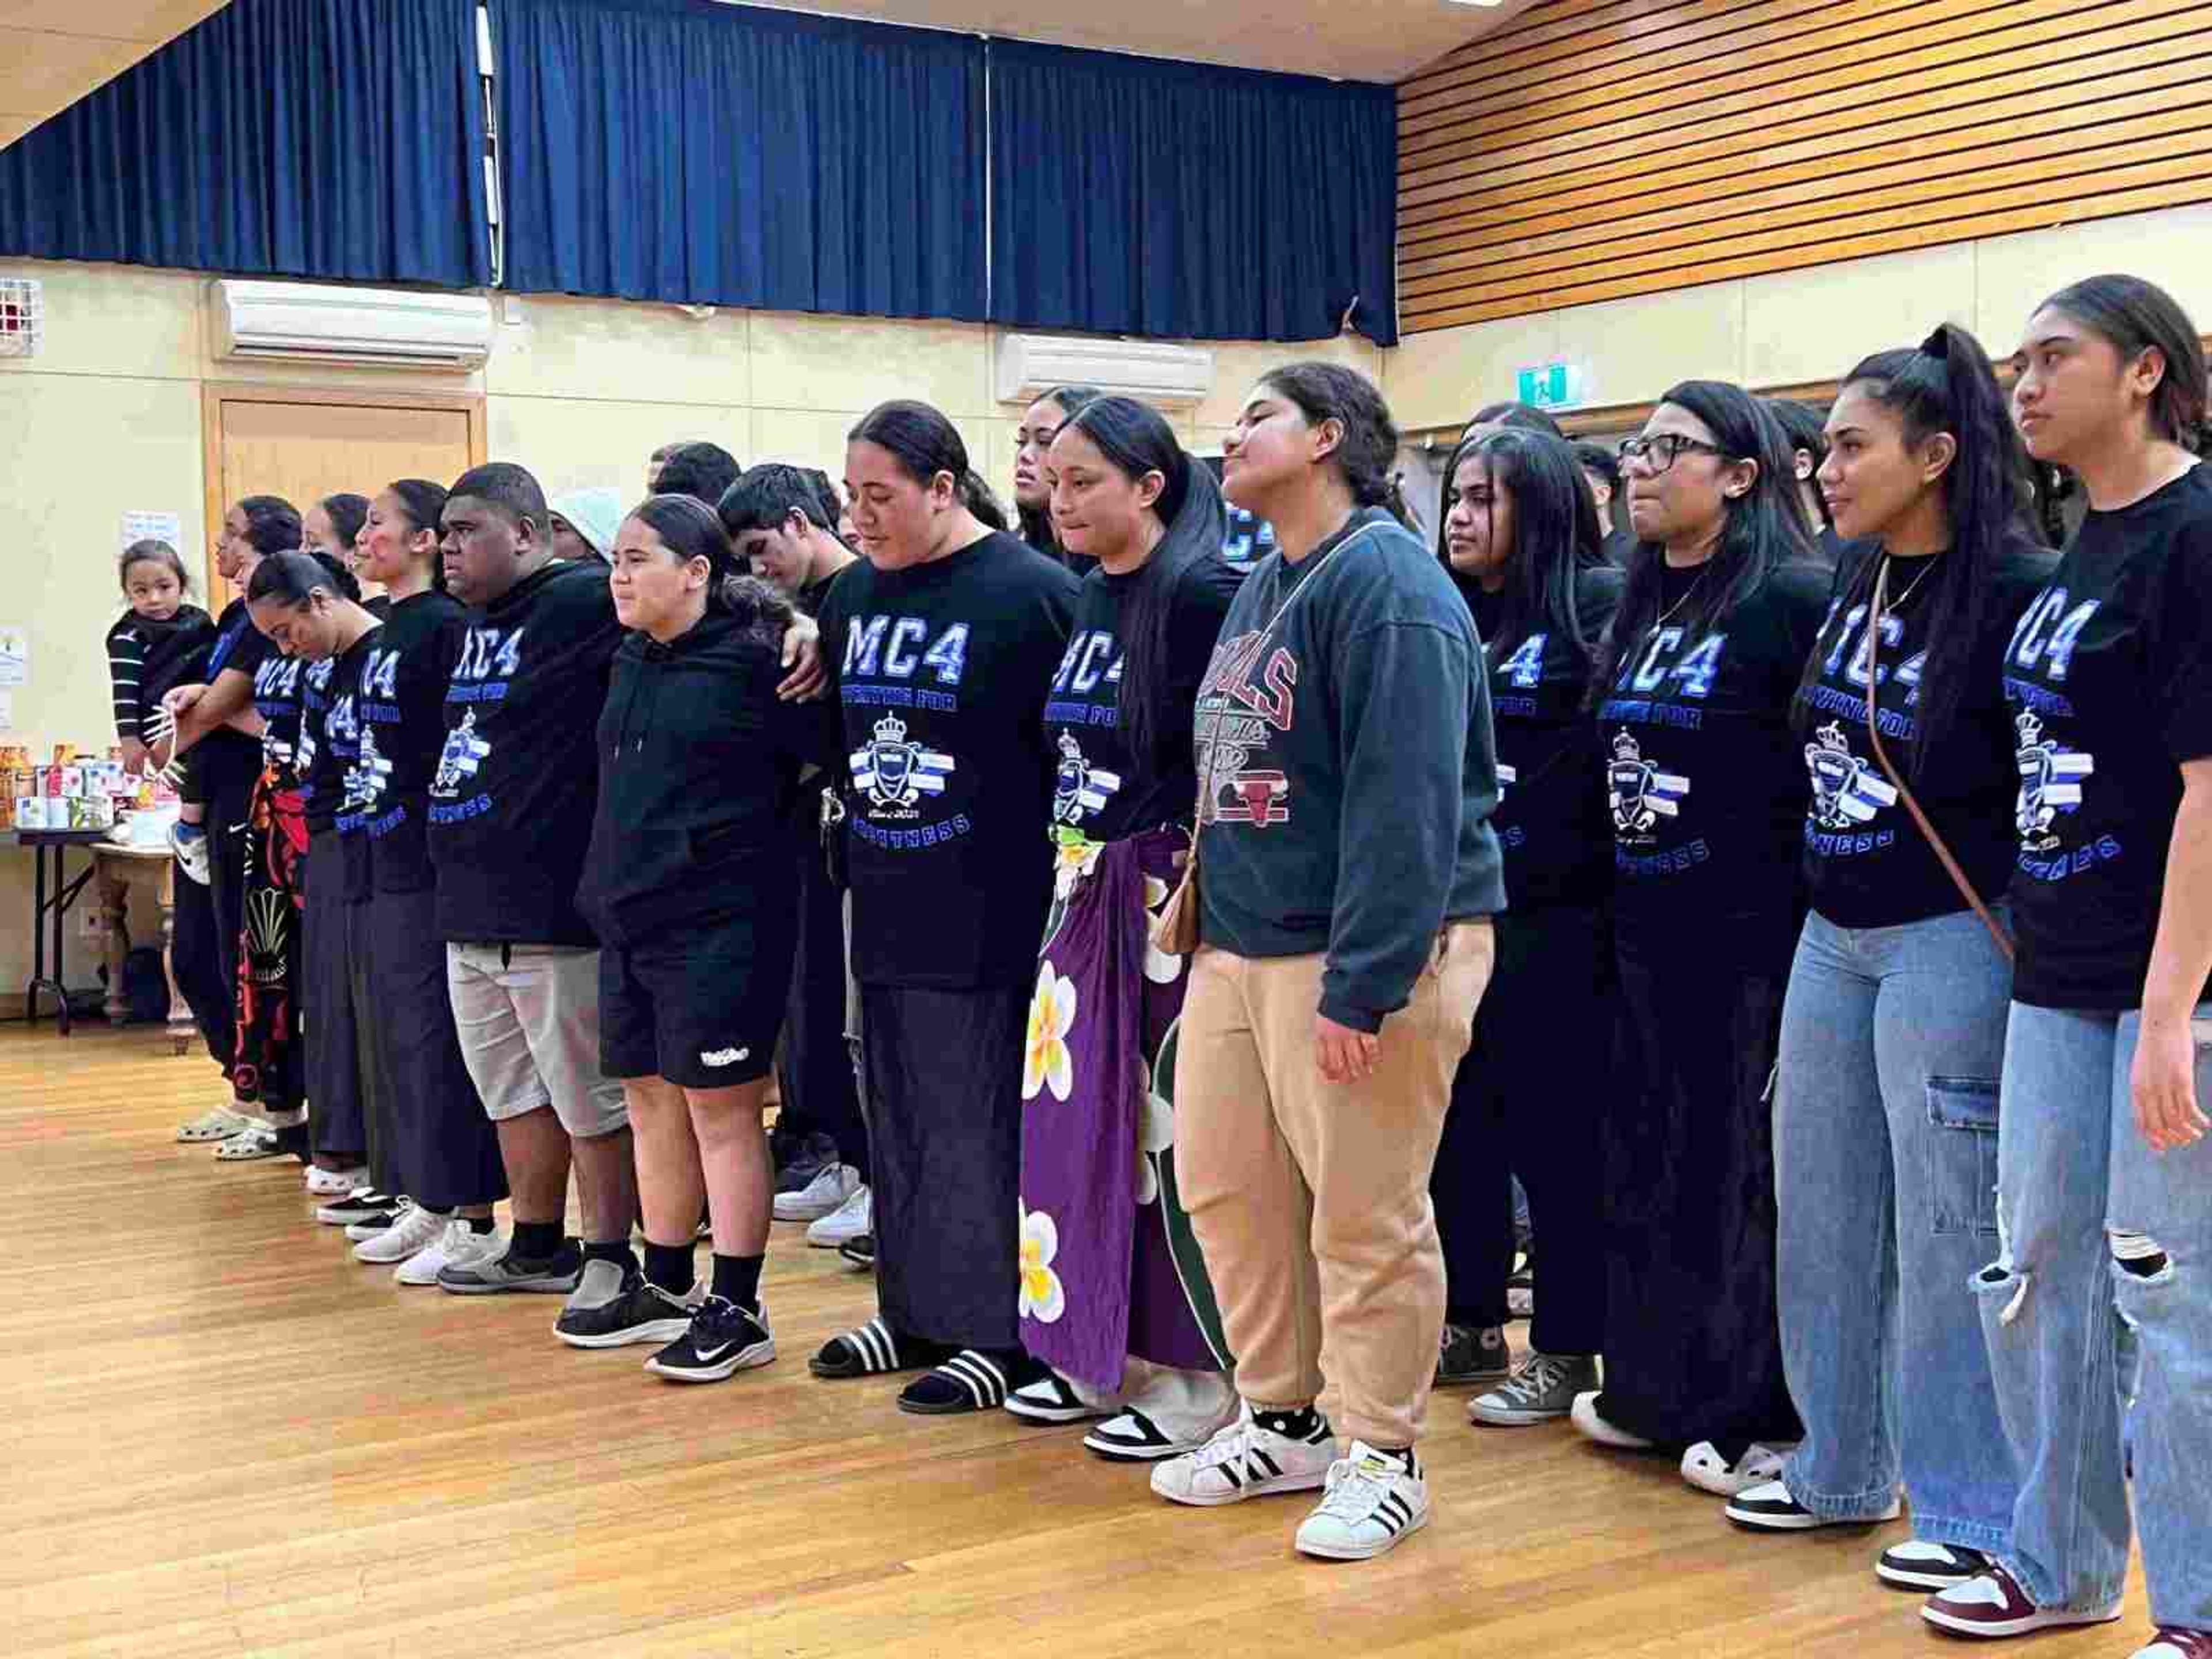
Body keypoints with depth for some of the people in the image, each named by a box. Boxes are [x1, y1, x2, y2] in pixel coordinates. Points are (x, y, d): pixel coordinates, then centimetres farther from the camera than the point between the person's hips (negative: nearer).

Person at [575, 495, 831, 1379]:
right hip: (629, 917, 8)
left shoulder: (751, 661, -12)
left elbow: (833, 738, -14)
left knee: (720, 1108, -1)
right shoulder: (632, 661, 12)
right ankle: (665, 1287, 28)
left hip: (717, 921, -8)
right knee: (652, 1101, 15)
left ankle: (738, 1308, 8)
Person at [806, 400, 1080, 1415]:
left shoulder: (1031, 592, -11)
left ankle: (999, 1336, 9)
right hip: (886, 911, 7)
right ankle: (916, 1315, 26)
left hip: (988, 915, -7)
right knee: (897, 1121, 14)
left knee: (979, 1126, -1)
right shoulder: (852, 596, 10)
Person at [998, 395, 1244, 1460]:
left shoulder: (1203, 595, -13)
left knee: (1174, 1133, -3)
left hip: (1170, 890, -9)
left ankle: (1199, 1376, 9)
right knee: (1080, 1119, 11)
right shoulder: (1088, 599, 13)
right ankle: (1104, 1351, 23)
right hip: (1086, 889, 9)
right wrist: (1073, 872, 14)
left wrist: (1194, 890, -17)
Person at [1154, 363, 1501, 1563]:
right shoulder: (1259, 589, 16)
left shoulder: (1384, 583, -14)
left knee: (1364, 1217, -1)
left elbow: (1402, 800, -22)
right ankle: (1280, 1422, 28)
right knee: (1226, 1189, 13)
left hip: (1358, 951, -9)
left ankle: (1380, 1457, 14)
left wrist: (1362, 986, -25)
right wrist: (1208, 922, 15)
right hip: (1237, 943, 9)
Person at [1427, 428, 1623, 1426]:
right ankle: (1470, 1325, 27)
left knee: (1556, 1129, 1)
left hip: (1555, 919, -7)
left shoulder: (1599, 607, -6)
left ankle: (1566, 1349, 12)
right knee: (1456, 1119, 13)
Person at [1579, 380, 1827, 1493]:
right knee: (1646, 1155, 14)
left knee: (1746, 1166, 0)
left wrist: (1815, 907, -14)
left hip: (1752, 931, -8)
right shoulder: (1640, 602, 13)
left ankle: (1757, 1413, 13)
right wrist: (1622, 892, 16)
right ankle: (1656, 1389, 26)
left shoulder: (1793, 598, -12)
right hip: (1645, 926, 8)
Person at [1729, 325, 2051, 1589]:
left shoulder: (2018, 592, -14)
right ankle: (1841, 1469, 28)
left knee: (1950, 1227, -1)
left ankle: (1969, 1508, 12)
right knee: (1821, 1210, 14)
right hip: (1833, 934, 8)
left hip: (1952, 940, -8)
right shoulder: (1850, 587, 8)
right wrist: (1827, 882, 17)